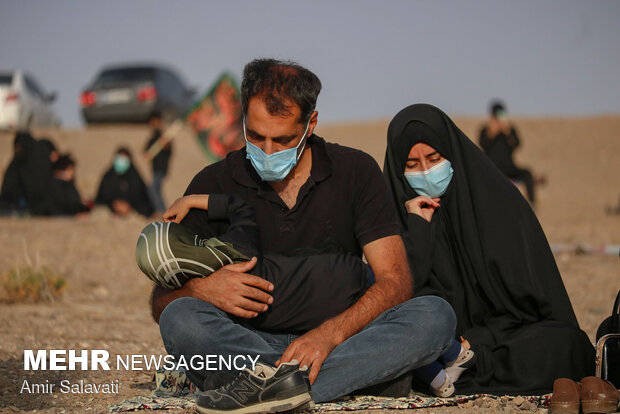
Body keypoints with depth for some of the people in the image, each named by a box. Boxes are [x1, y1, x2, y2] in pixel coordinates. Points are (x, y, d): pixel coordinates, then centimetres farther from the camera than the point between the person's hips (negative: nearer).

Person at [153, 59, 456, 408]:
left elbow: (395, 282, -5)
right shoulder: (214, 183, 4)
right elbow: (162, 302, 5)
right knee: (181, 318, -31)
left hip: (340, 341, 1)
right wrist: (201, 290, -20)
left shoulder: (356, 171, 3)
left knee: (435, 316, -26)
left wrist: (329, 335, -23)